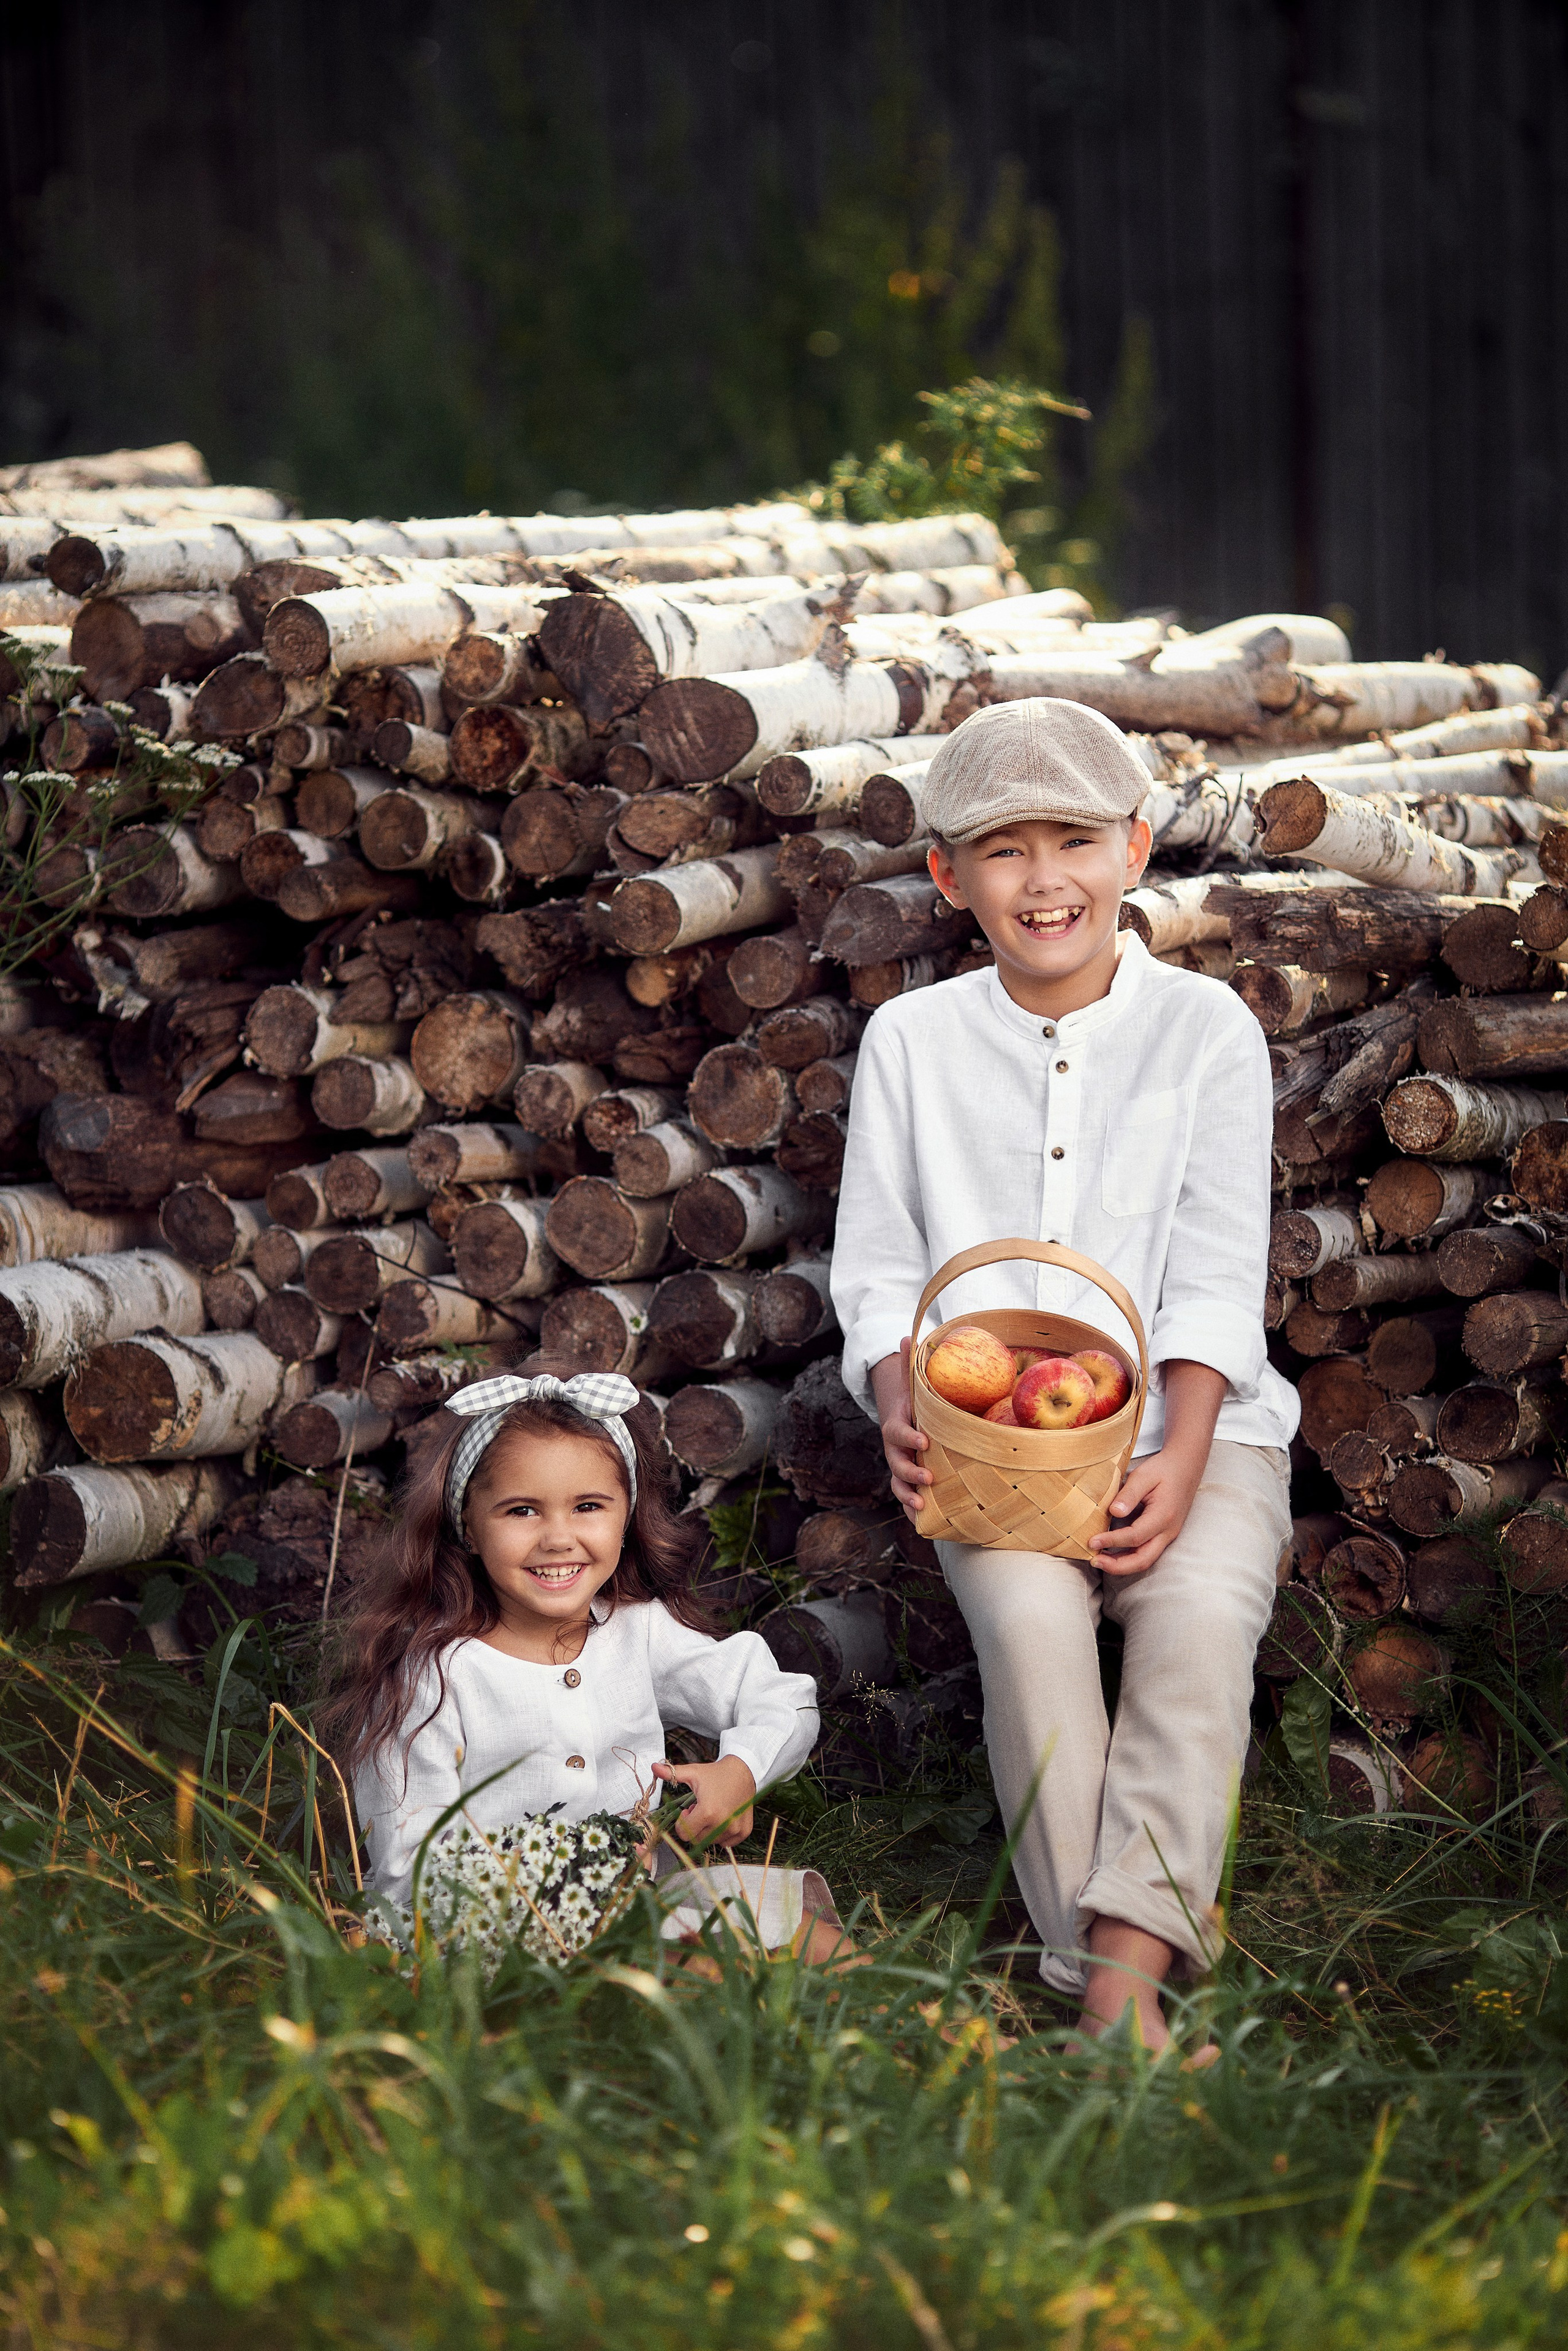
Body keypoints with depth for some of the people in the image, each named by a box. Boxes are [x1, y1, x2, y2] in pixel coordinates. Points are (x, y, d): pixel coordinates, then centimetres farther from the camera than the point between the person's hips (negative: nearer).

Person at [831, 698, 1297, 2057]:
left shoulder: (1206, 1030, 4)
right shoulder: (912, 1043, 9)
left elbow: (1215, 1280, -1)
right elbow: (879, 1270, 9)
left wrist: (1179, 1462, -15)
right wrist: (902, 1409, -11)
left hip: (1189, 1430, 0)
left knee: (1201, 1608, -31)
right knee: (1026, 1611, -30)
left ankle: (1125, 1968, -36)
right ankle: (1107, 1987, -31)